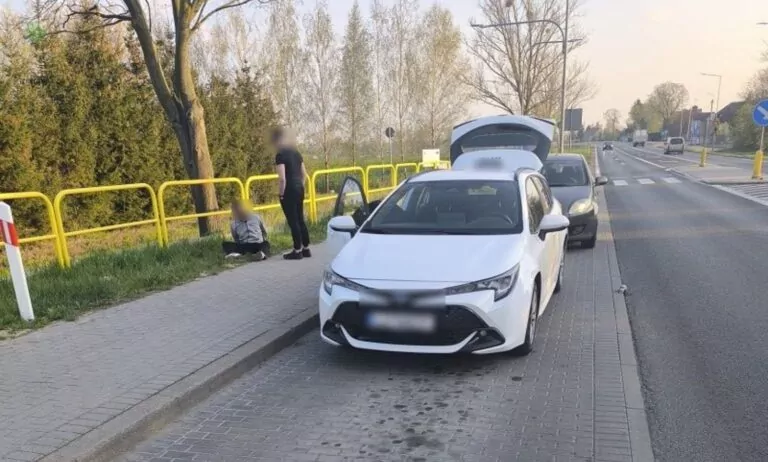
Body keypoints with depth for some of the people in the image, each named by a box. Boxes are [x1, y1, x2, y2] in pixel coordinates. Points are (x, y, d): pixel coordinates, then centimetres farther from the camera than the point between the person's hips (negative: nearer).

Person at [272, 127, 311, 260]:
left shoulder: (280, 155, -13)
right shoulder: (296, 152, 12)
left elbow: (282, 178, -19)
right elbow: (304, 173, 16)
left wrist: (281, 194, -10)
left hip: (289, 191, -8)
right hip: (299, 189, 8)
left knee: (292, 221, 0)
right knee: (300, 219, 14)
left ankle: (297, 251, 7)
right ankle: (306, 249, 19)